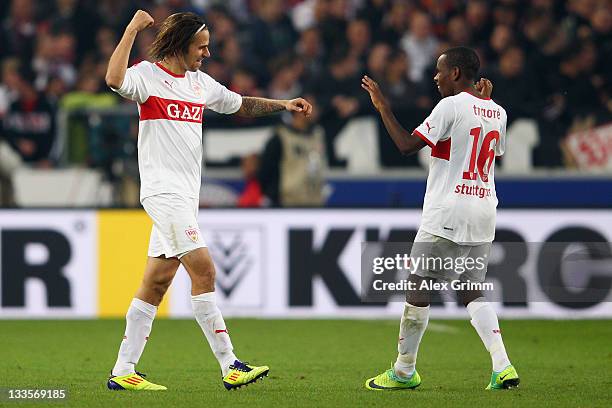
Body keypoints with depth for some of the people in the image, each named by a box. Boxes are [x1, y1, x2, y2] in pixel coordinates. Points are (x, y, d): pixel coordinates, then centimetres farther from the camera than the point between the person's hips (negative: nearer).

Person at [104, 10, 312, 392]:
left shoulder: (200, 83, 17)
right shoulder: (148, 75, -7)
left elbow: (241, 105, 31)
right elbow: (115, 79, -29)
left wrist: (282, 104, 20)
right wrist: (132, 30, -24)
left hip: (186, 196, 8)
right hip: (163, 191, -8)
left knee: (156, 283, 7)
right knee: (203, 270, -15)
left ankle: (123, 372, 10)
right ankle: (230, 366, -16)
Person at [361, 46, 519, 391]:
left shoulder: (451, 106, -10)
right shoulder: (497, 112, 12)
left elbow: (407, 145, -13)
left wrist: (384, 108, -3)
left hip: (447, 214, -7)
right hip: (484, 214, 7)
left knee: (418, 288, 2)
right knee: (471, 292, 10)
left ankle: (404, 371, 9)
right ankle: (503, 366, -6)